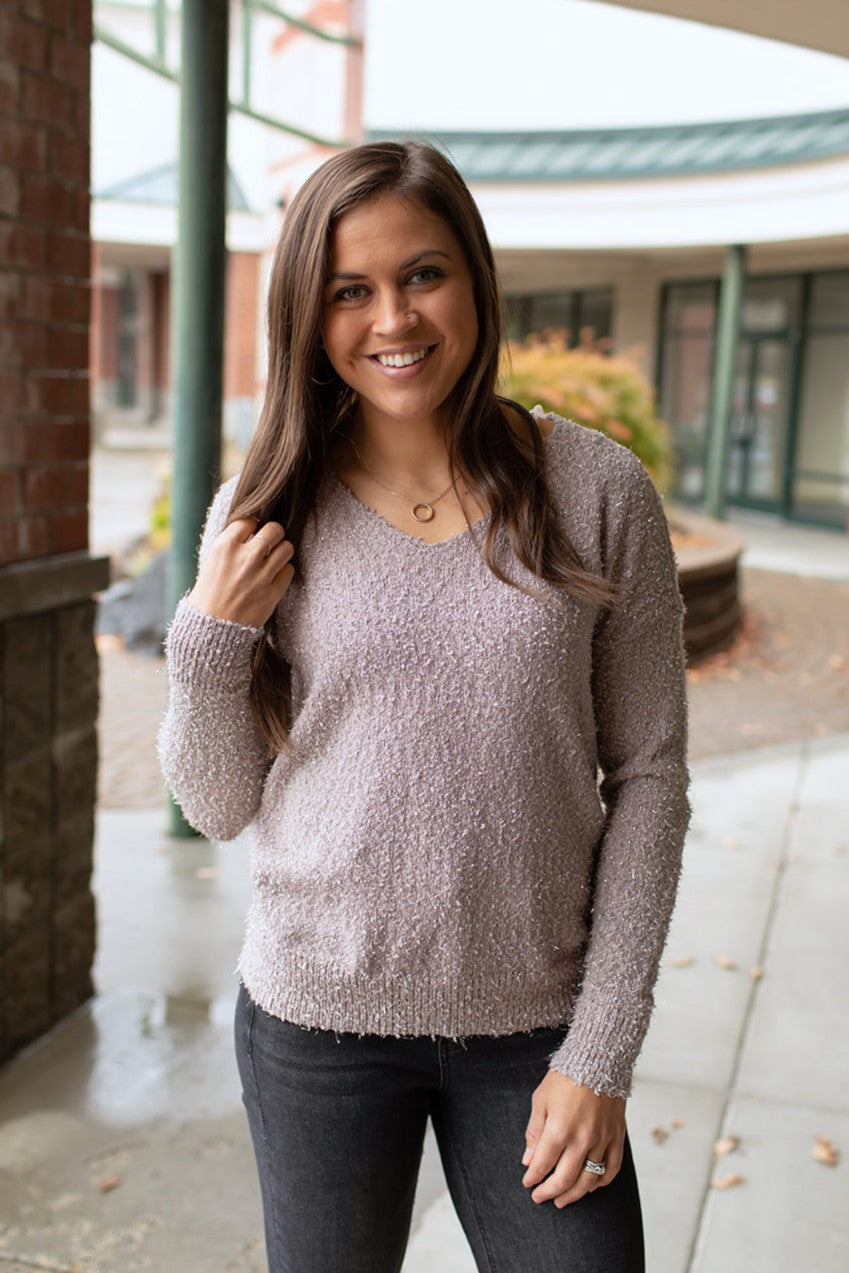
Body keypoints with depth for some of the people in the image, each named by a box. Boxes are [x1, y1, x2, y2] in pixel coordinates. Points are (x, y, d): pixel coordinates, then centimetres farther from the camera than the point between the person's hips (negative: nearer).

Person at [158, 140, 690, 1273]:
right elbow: (219, 807, 2)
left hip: (536, 1021, 0)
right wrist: (209, 643, -16)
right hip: (317, 1011, 1)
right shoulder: (264, 518, -4)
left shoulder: (599, 494, -7)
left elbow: (648, 777, -4)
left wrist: (602, 1050, -7)